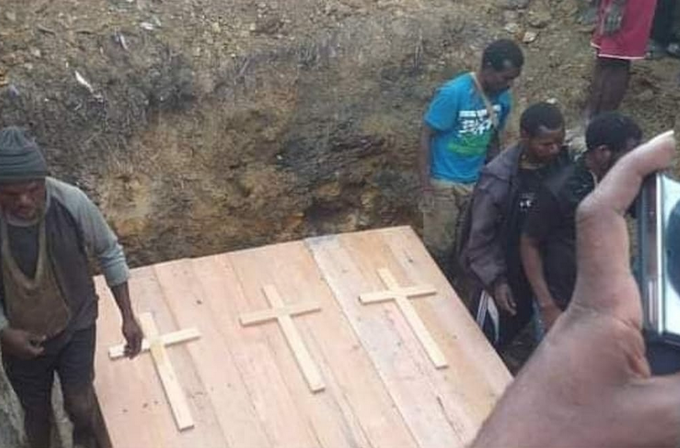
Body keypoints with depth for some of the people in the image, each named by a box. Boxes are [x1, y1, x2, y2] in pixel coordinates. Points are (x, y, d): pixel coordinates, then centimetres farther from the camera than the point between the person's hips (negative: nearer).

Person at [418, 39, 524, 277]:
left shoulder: (502, 98, -3)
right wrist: (426, 187, -19)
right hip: (444, 183, -5)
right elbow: (426, 137, -17)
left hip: (477, 182, 5)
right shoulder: (454, 93, -22)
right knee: (439, 248, 4)